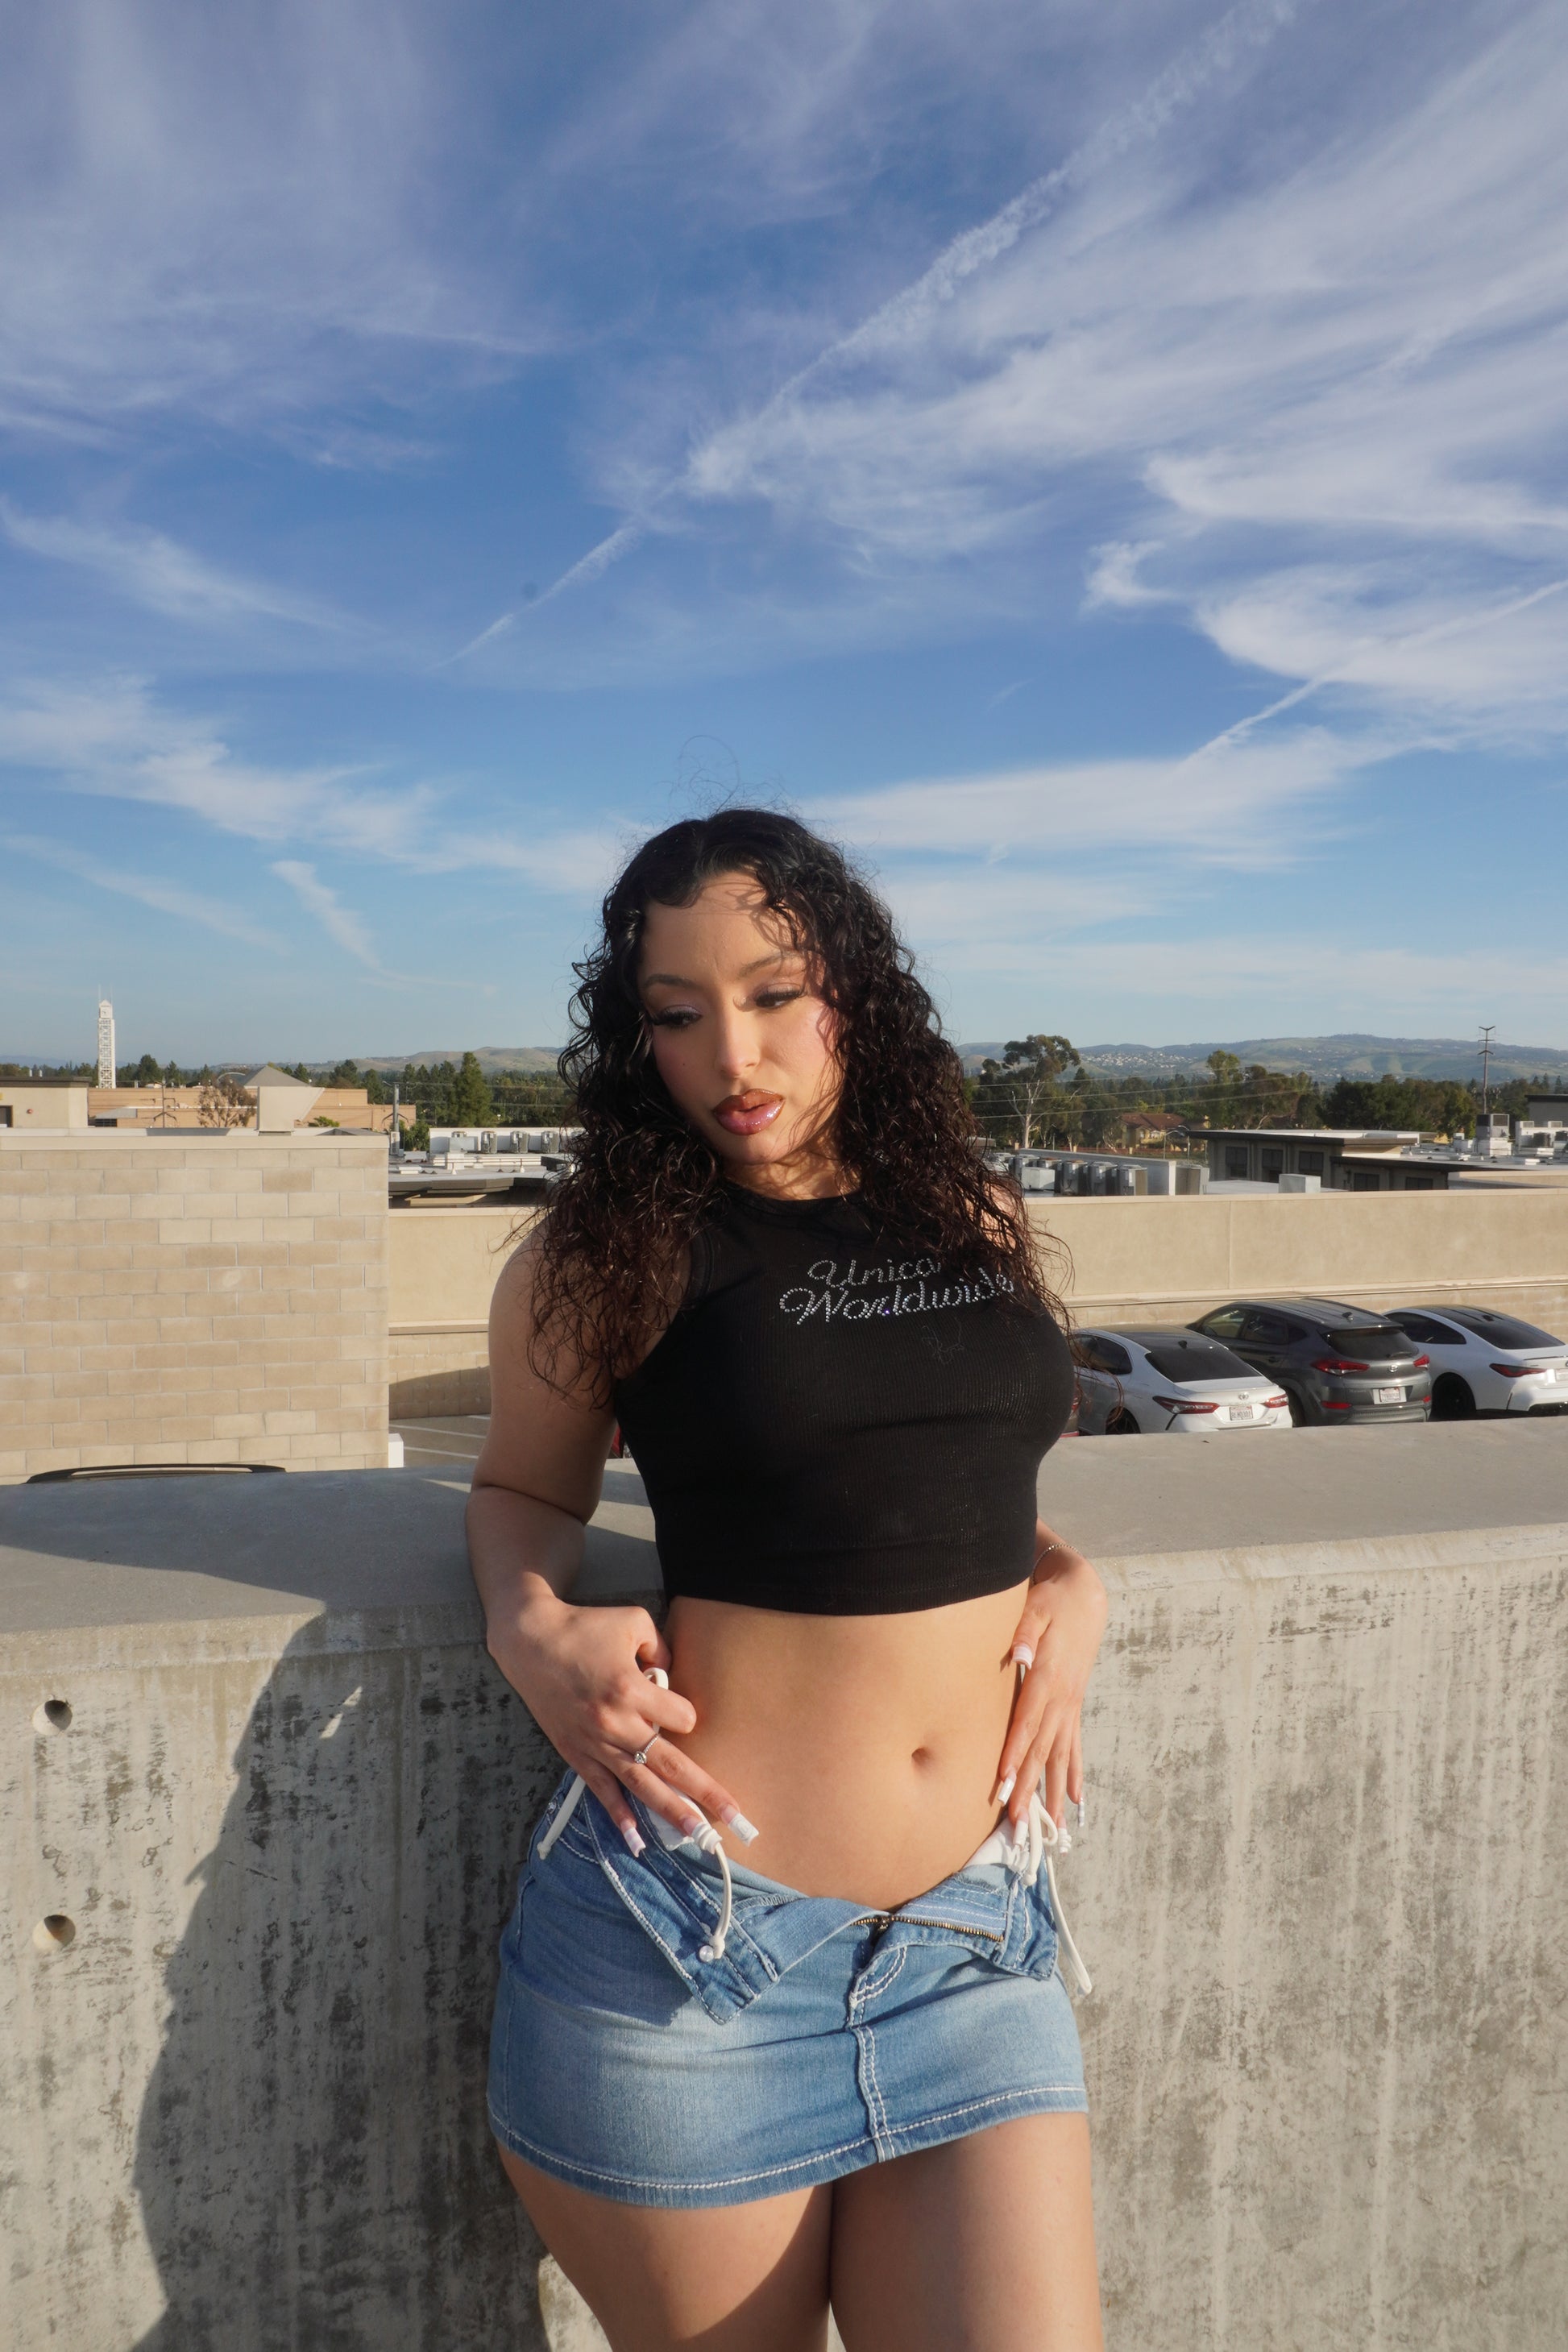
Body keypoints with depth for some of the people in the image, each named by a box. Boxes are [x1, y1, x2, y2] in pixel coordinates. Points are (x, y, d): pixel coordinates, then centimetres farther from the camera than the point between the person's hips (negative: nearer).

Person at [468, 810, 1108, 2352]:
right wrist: (533, 1633, -9)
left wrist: (1071, 1582, 5)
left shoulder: (974, 1223, 7)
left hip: (975, 1939, 3)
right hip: (693, 1937, -3)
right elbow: (524, 1487, 11)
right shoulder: (606, 1251, -4)